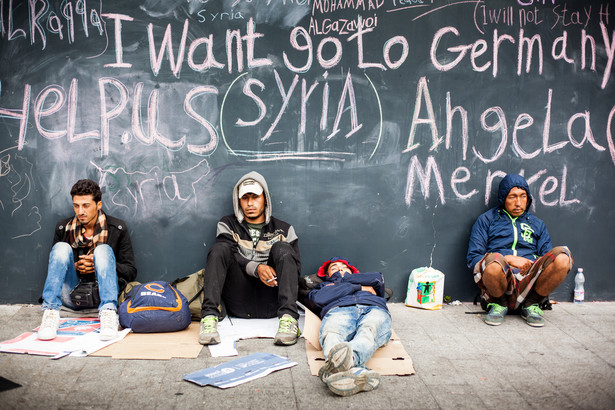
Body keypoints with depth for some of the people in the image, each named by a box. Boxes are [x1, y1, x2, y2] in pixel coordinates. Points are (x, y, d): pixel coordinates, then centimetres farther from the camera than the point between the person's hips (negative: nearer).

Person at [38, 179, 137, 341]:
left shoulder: (117, 228, 2)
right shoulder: (64, 228, 7)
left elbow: (131, 271, 1)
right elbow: (55, 264, 12)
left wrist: (98, 264, -15)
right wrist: (75, 267, -10)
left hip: (101, 292, -2)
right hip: (73, 296, 2)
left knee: (103, 250, -25)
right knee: (61, 247, -19)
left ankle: (108, 312, -44)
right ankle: (50, 312, -32)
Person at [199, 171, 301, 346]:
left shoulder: (283, 230, 18)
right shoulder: (227, 225, 17)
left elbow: (295, 267, 9)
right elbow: (228, 257, -1)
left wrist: (276, 274, -14)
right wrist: (256, 268, -19)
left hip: (270, 304, 0)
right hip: (239, 304, 0)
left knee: (281, 248, -19)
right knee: (219, 249, -18)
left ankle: (288, 318, -37)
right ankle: (210, 315, -35)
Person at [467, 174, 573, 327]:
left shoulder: (537, 224, 26)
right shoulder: (486, 220, 16)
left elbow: (547, 261, 19)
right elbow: (473, 259, 6)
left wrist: (532, 265, -6)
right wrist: (508, 259, -8)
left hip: (529, 281, 3)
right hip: (500, 283, -2)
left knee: (562, 257, -26)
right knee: (493, 261, -39)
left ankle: (531, 305, -5)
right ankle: (498, 305, -6)